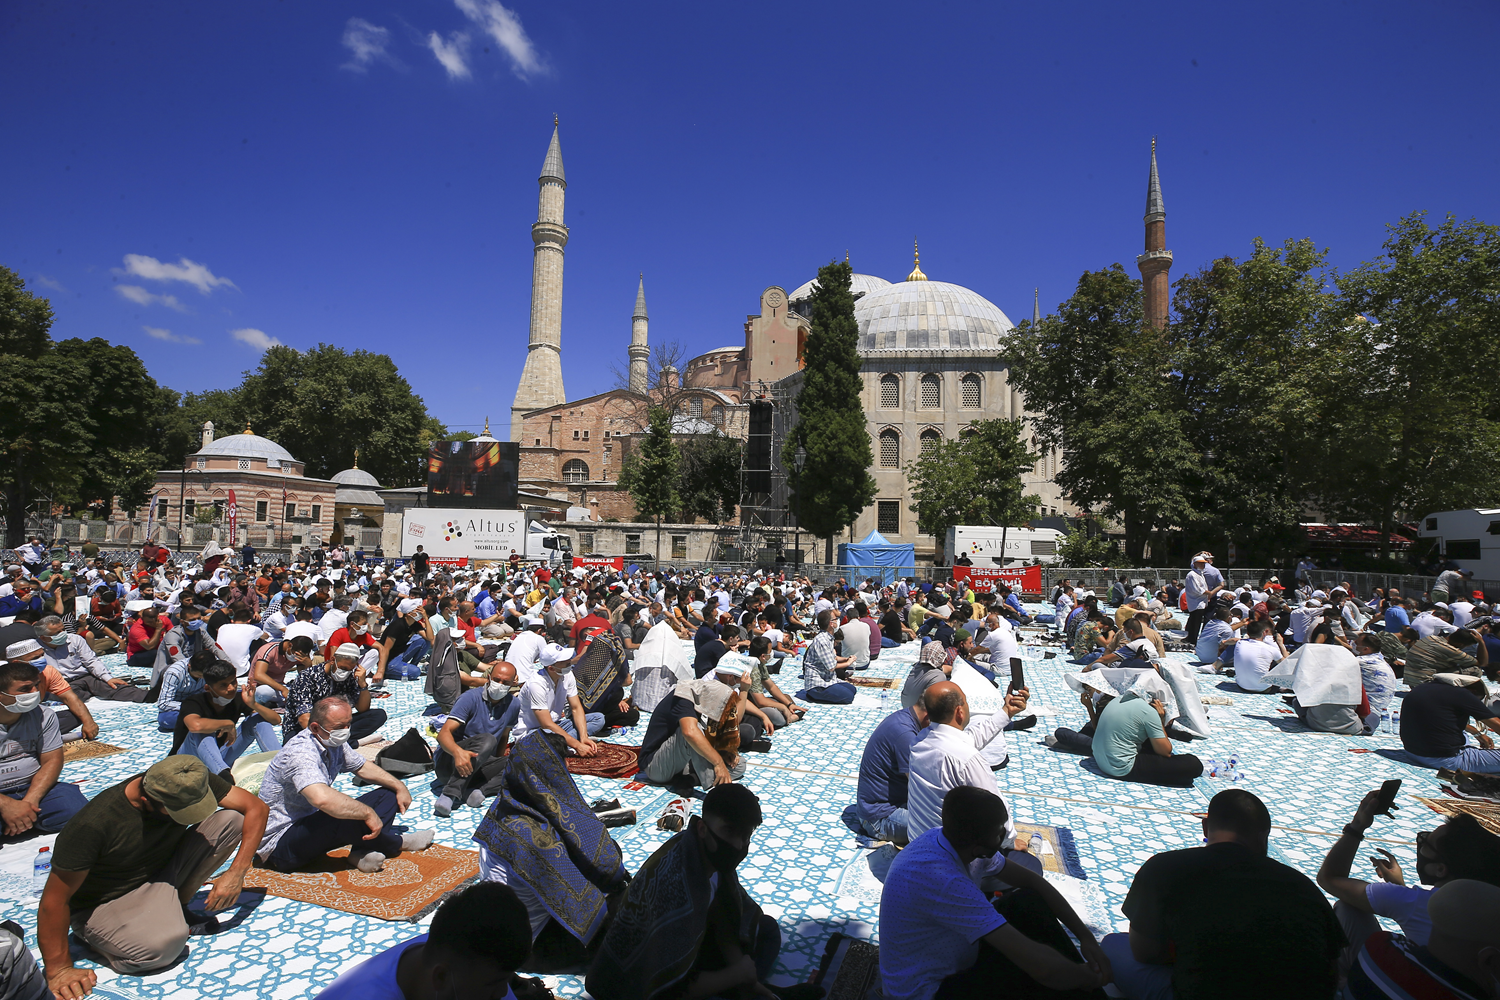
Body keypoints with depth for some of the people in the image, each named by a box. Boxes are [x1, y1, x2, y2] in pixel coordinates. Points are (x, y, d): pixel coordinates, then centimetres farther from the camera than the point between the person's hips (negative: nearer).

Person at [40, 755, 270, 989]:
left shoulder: (190, 785, -19)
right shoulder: (92, 824, -31)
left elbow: (256, 807, -14)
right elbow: (55, 900, -19)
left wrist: (236, 873, -24)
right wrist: (59, 970, -14)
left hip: (162, 875, 4)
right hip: (104, 906, -4)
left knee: (233, 819, -19)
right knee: (166, 942, -35)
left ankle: (174, 907, -2)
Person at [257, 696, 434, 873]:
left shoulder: (334, 743, 0)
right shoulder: (300, 753, -28)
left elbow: (363, 767, 17)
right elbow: (322, 798, -45)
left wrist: (399, 786, 7)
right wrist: (368, 813, -36)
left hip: (312, 828, 10)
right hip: (278, 844, -9)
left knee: (388, 795, 5)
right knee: (343, 816, -36)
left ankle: (361, 852, -20)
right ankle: (395, 843, -8)